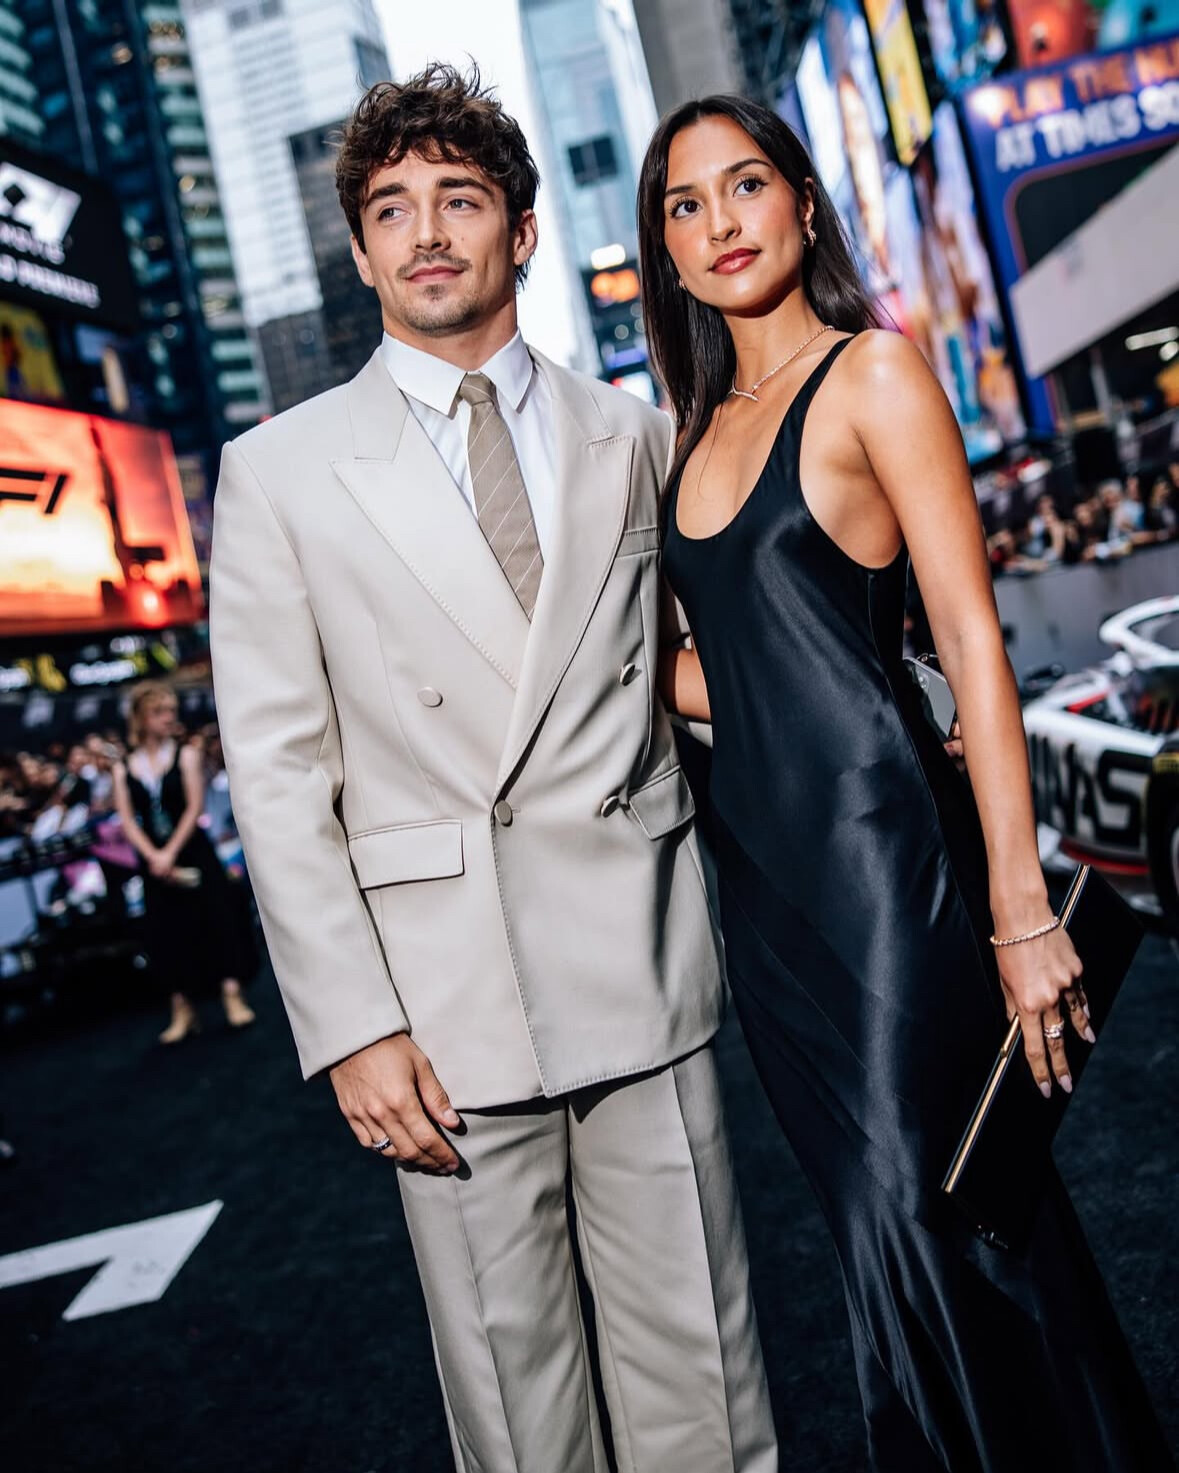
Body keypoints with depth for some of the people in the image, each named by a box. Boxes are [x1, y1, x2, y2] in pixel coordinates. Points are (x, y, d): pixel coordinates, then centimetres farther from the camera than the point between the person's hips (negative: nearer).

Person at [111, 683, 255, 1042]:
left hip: (192, 851, -2)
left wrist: (171, 852, -16)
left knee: (212, 919, -6)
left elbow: (194, 807, -8)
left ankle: (232, 996, 1)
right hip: (154, 860, 2)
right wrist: (153, 856, -15)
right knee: (167, 932, 3)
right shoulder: (124, 769, 4)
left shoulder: (185, 755, -1)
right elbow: (127, 819, -2)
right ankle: (183, 1009, 12)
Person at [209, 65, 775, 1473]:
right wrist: (350, 1025, -7)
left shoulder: (631, 436, 10)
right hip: (444, 1000, -1)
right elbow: (277, 769, -1)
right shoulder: (278, 471, 2)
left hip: (645, 975, 2)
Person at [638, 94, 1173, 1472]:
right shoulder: (701, 428, 14)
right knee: (890, 1227, 15)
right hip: (766, 878, 7)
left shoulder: (872, 373, -5)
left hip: (885, 861, -6)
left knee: (923, 1216, -3)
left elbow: (972, 638, -12)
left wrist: (1019, 909, -16)